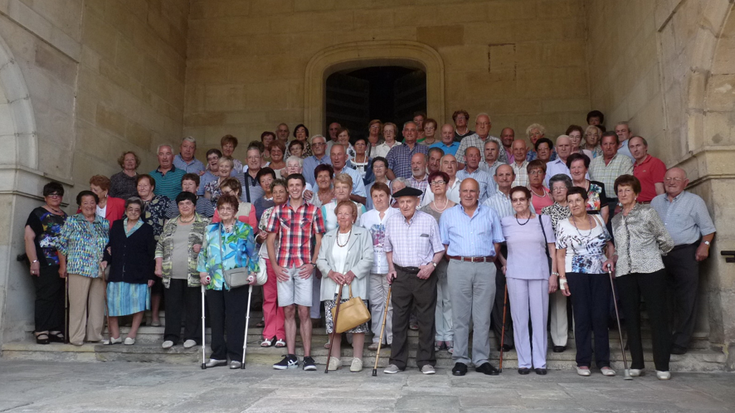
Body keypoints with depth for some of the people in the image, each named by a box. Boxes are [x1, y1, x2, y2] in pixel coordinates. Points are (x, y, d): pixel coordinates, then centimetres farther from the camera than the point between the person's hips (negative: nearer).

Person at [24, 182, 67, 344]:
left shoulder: (64, 217, 19)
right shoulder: (38, 213, 1)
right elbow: (28, 237, -7)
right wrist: (34, 261, -15)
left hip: (61, 265, 6)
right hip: (44, 264, -6)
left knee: (59, 297, 5)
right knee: (45, 296, -6)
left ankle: (55, 330, 11)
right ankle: (41, 331, 1)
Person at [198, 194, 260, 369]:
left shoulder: (245, 229, 5)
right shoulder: (210, 229, 14)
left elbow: (253, 253, 7)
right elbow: (203, 252, 16)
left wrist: (253, 272, -4)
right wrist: (202, 272, 4)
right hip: (214, 281, 4)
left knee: (235, 319, -2)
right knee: (216, 318, 8)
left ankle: (236, 356, 7)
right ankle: (218, 355, 19)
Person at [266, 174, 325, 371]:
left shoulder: (313, 210, 5)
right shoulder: (278, 210, 10)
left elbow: (319, 240, 5)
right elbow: (270, 240, 10)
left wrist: (312, 264, -7)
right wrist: (275, 266, 1)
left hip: (304, 267, -2)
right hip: (283, 268, 2)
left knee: (304, 311, -3)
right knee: (288, 311, 6)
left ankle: (307, 357, 4)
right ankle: (291, 357, 13)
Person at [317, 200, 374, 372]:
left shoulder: (363, 234, 5)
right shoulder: (328, 236, 17)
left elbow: (367, 259, -3)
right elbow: (320, 260, 10)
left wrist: (353, 273, -15)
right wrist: (331, 273, -8)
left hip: (355, 288, -3)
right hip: (332, 289, 3)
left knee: (357, 323, -3)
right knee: (333, 323, 4)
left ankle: (357, 358, 7)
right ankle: (335, 358, 15)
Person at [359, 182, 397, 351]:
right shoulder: (365, 217, 13)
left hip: (391, 266, -3)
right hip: (372, 266, 3)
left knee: (391, 303, 1)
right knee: (375, 302, 5)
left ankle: (392, 338, 11)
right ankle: (378, 338, 13)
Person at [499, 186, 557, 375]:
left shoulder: (543, 220, 7)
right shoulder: (505, 222, 7)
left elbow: (552, 249, 5)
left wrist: (553, 274, -1)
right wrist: (503, 262, 5)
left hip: (539, 274, 0)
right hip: (515, 274, 0)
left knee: (539, 317, 1)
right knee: (519, 317, 2)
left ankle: (540, 362, 10)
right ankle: (524, 361, 11)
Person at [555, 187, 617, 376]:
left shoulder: (598, 220, 10)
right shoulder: (563, 225, 2)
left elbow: (609, 244, 17)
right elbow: (560, 255, 1)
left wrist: (611, 258, -2)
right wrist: (562, 279, -5)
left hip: (601, 274, 2)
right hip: (576, 275, -2)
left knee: (601, 317, 1)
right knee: (582, 318, 0)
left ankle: (603, 361, 10)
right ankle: (583, 362, 9)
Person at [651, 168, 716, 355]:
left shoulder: (695, 201, 2)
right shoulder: (656, 201, 14)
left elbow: (707, 228, 2)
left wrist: (704, 245, -12)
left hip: (685, 253, -4)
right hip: (660, 255, 4)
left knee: (685, 300, -4)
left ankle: (680, 342, 2)